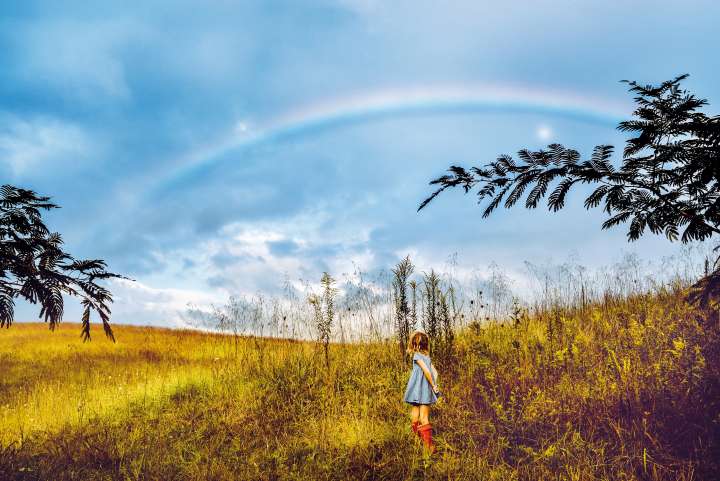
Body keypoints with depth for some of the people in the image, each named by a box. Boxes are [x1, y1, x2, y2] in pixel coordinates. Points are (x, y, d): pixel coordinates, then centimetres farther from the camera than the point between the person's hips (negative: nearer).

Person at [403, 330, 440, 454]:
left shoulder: (417, 356, -9)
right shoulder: (427, 356, 11)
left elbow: (426, 371, -17)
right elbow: (435, 373, 8)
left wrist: (433, 386, -8)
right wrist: (434, 386, 5)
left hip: (417, 392, -6)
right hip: (427, 392, 6)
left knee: (415, 418, 3)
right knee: (425, 419, 8)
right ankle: (428, 444, 6)